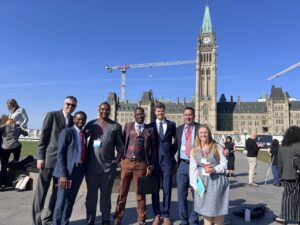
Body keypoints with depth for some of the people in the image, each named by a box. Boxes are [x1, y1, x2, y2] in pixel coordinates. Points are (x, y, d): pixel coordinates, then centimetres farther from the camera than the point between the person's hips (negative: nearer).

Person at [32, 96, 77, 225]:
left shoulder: (74, 120, 8)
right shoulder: (52, 115, -2)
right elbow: (43, 137, -5)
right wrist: (40, 157, -10)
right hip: (49, 158, -4)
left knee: (58, 192, 11)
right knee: (41, 192, 3)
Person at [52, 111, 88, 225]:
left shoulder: (84, 134, 13)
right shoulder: (66, 132, -6)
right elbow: (60, 154, -12)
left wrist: (84, 169, 8)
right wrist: (63, 174, -19)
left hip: (80, 170, 6)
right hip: (67, 170, -6)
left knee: (71, 200, 15)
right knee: (61, 201, 1)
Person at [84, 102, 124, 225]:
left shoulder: (116, 126, 4)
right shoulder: (91, 124, 6)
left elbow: (120, 145, 4)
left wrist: (117, 159, -5)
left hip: (108, 166, -1)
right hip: (92, 166, 1)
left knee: (106, 194, 10)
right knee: (91, 194, 11)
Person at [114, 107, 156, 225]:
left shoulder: (150, 129, 3)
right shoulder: (127, 126, 7)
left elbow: (153, 149, 4)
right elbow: (122, 142, 9)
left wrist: (150, 166, 0)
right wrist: (121, 158, 3)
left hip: (141, 164, -1)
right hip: (126, 163, 1)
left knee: (140, 193, 9)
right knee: (122, 193, 9)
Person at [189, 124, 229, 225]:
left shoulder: (217, 147, -1)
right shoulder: (194, 150, 5)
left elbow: (224, 163, -1)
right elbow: (193, 169, 3)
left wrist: (215, 169, -19)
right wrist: (195, 184, -3)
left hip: (217, 180, -2)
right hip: (203, 182, 2)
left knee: (218, 207, 4)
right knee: (206, 208, 9)